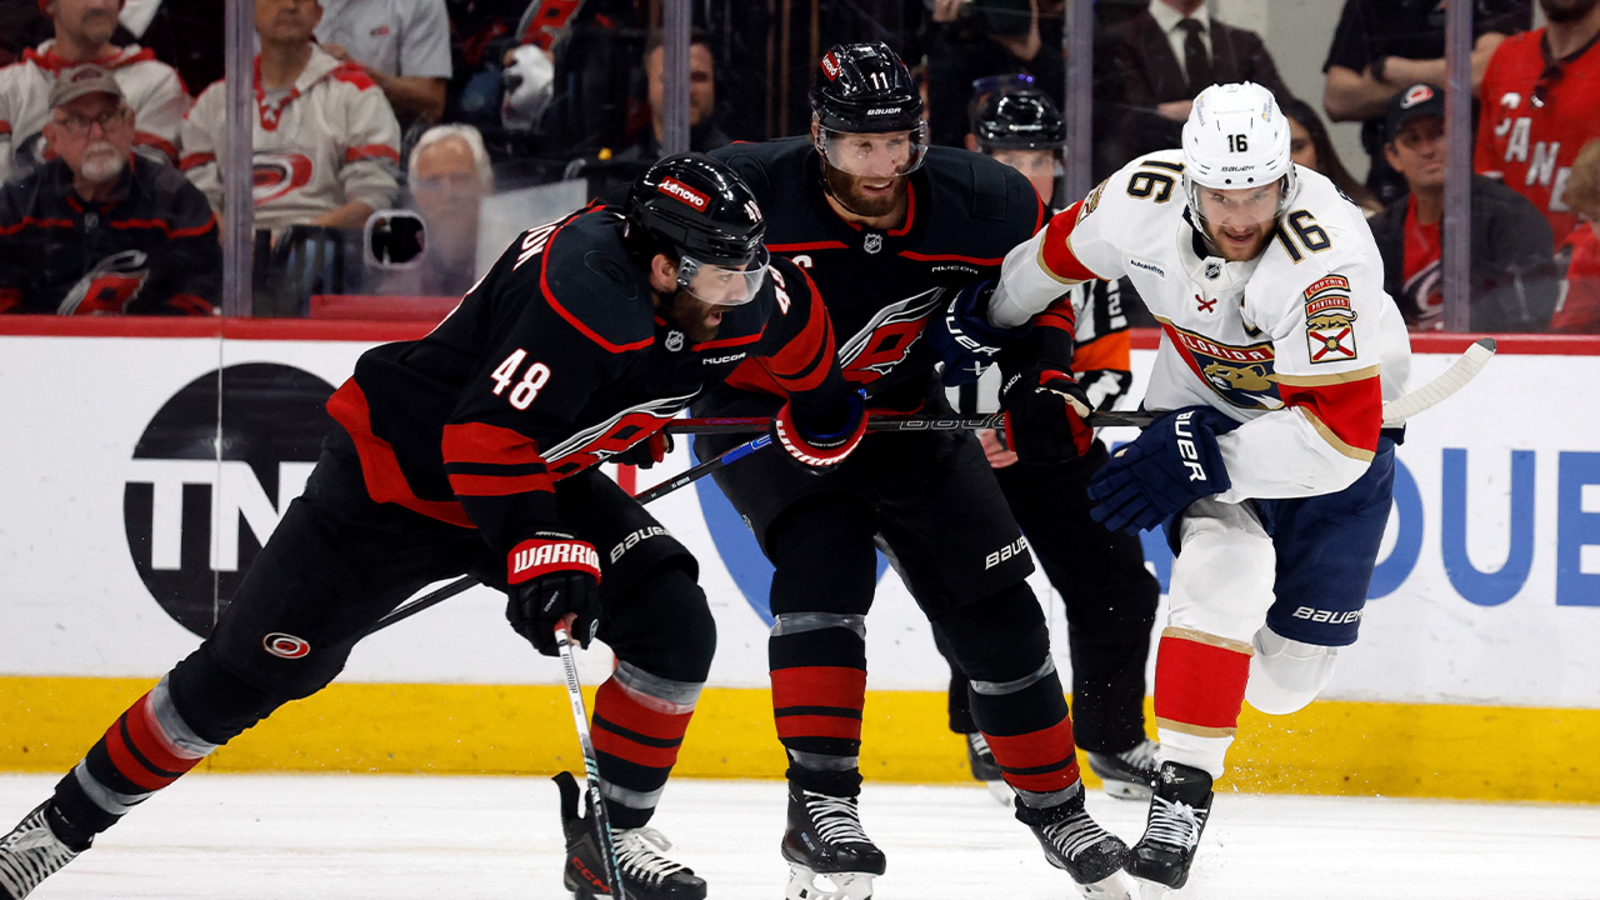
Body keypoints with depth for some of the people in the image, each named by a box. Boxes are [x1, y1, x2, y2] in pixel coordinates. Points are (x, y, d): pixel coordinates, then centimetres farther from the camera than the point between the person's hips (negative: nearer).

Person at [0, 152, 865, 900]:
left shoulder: (741, 296, -13)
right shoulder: (587, 295, -37)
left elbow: (791, 321, 14)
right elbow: (485, 437, -39)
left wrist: (819, 410, 21)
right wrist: (535, 551, -45)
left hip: (544, 472, 7)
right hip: (399, 470, -7)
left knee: (674, 626, -12)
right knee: (247, 673, -3)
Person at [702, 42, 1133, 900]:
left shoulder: (977, 203, -19)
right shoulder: (745, 193, -26)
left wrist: (1046, 382, -7)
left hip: (900, 411, 4)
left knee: (993, 604, 3)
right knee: (824, 561, -29)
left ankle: (1054, 803, 22)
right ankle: (819, 805, -28)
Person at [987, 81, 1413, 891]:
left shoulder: (1326, 257, -38)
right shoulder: (1143, 199, -25)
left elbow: (1344, 435, -40)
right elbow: (1060, 254, 0)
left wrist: (1201, 459, -42)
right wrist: (981, 328, 12)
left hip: (1340, 408, -2)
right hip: (1205, 399, 2)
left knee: (1291, 670, 0)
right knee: (1221, 572, -25)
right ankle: (1179, 793, -18)